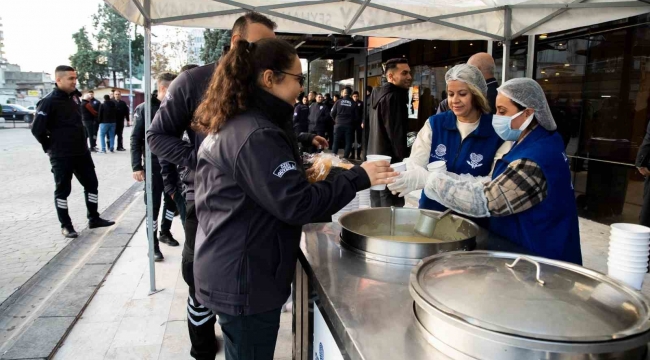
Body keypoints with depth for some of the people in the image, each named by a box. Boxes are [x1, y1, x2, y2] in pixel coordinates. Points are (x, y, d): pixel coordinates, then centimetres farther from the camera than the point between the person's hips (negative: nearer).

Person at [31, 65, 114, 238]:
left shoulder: (74, 96, 7)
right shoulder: (49, 102, -15)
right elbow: (37, 129, -14)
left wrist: (81, 143, 16)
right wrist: (51, 147, -4)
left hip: (82, 152, 7)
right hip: (61, 156, -7)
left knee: (91, 184, 12)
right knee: (63, 190, 5)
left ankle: (94, 218, 25)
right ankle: (66, 226, 16)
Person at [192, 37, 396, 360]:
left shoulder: (233, 125, 9)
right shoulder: (256, 134, -24)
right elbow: (296, 204, -26)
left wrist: (302, 143, 21)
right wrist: (358, 178, -20)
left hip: (231, 271, 10)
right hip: (245, 279, -10)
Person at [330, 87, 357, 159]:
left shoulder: (338, 102, -2)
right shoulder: (353, 104, -3)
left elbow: (332, 113, 0)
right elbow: (356, 115, -3)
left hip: (339, 124, 1)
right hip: (349, 125, 0)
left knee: (336, 142, 8)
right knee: (348, 142, 6)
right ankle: (345, 157, 2)